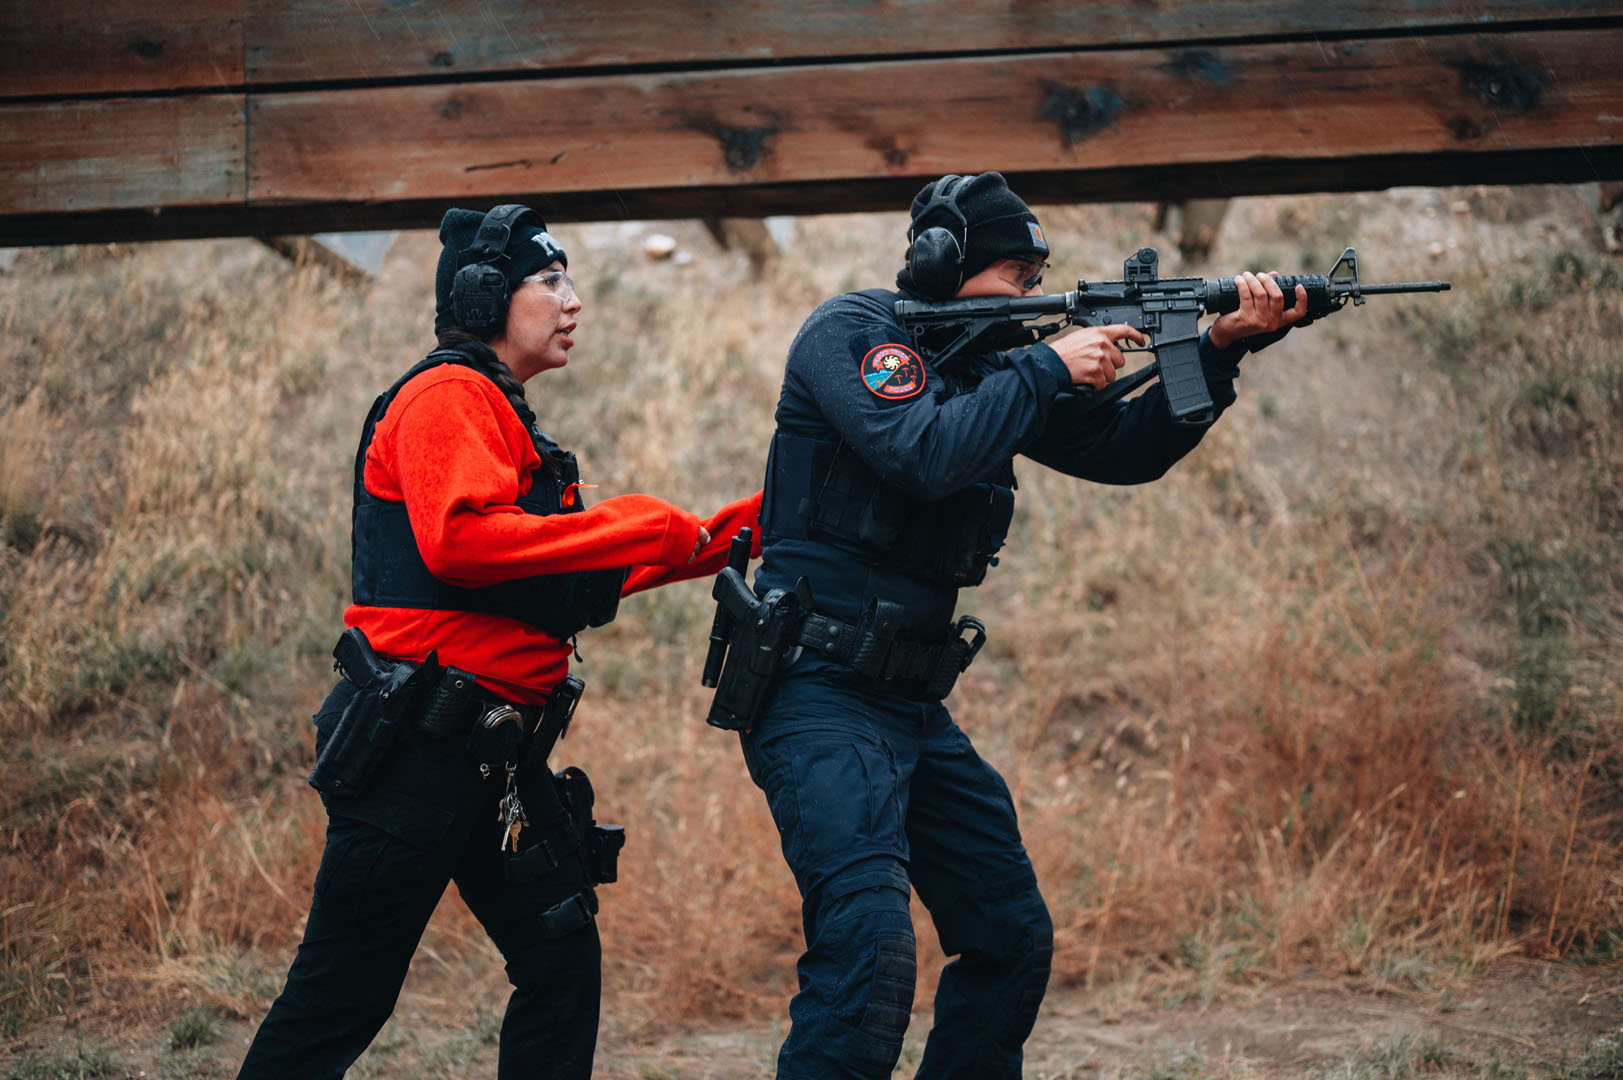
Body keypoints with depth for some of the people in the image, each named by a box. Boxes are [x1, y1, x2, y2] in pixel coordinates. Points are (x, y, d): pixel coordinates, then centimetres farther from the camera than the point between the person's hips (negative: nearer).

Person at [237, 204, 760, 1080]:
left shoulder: (506, 421, 22)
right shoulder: (446, 395, -9)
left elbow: (580, 580, 24)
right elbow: (459, 538, -26)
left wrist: (743, 527, 19)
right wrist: (643, 530, -20)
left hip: (498, 757, 10)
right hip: (417, 746, -10)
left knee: (563, 963, 8)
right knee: (341, 998, -5)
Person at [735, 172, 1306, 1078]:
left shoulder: (988, 367, 14)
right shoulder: (849, 334, -8)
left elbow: (1122, 451, 13)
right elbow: (923, 457, -24)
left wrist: (1221, 348, 1)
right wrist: (1049, 369, -14)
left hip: (914, 707, 9)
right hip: (821, 698, -9)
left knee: (1015, 938, 14)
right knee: (870, 953, -23)